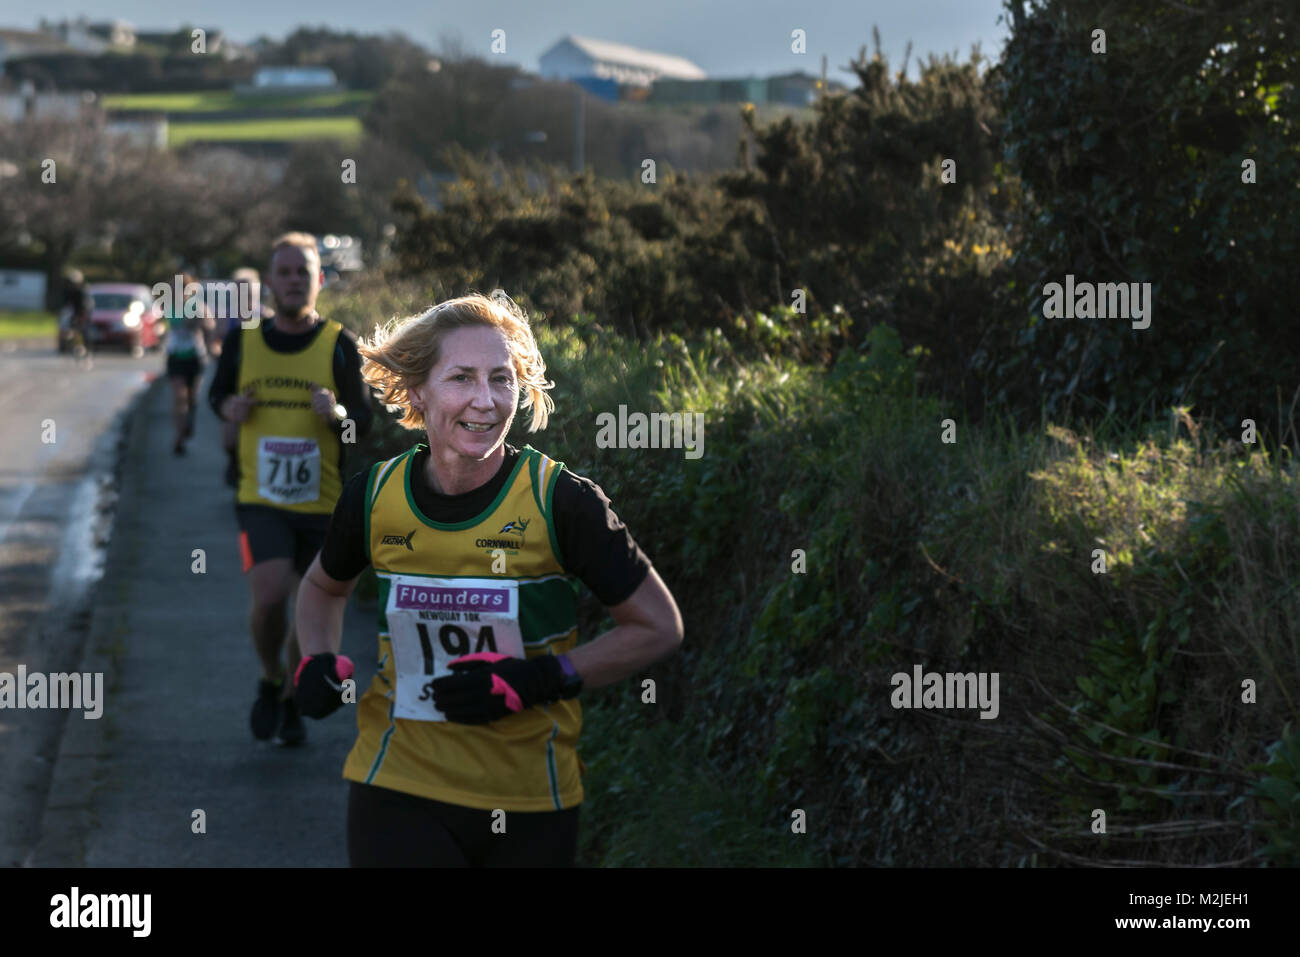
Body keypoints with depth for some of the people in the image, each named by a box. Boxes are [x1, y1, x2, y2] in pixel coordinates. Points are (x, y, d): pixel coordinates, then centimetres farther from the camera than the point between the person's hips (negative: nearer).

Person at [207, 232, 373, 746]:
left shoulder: (339, 344, -3)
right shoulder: (243, 339, 3)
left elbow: (364, 420, -1)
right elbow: (219, 392, 19)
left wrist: (337, 413, -23)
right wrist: (228, 406, -4)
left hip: (323, 502, 0)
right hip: (260, 498, 0)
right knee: (269, 597, -19)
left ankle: (291, 703, 33)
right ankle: (270, 681, 11)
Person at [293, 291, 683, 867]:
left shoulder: (559, 501, -13)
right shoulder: (374, 497, -4)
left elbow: (659, 628, -6)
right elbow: (324, 586, 19)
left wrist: (536, 680, -17)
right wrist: (318, 662, -2)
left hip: (530, 806, -1)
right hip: (397, 792, 1)